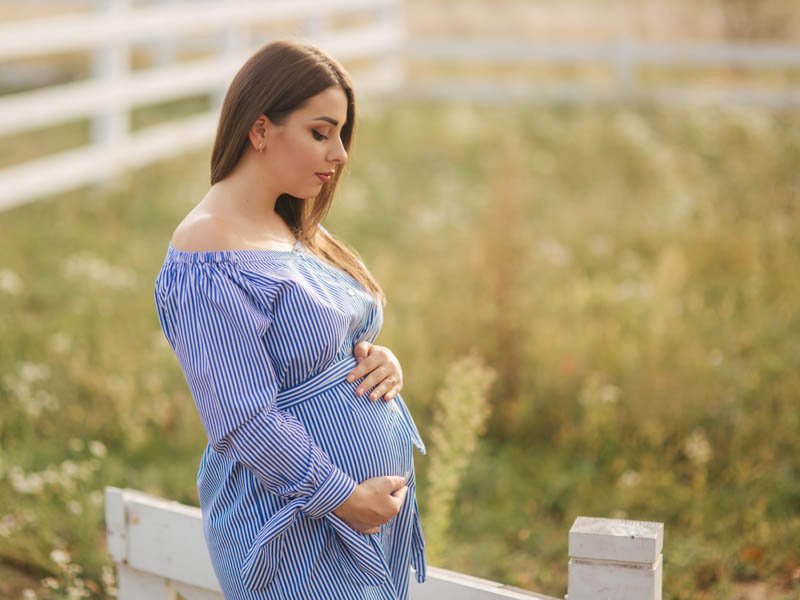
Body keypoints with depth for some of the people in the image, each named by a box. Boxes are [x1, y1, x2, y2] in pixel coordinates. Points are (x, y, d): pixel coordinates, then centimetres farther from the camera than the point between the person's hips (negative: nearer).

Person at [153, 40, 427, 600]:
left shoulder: (296, 230, 9)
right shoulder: (209, 263, -20)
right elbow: (244, 420, -22)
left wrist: (383, 360, -2)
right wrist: (342, 497, -18)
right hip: (297, 524, -9)